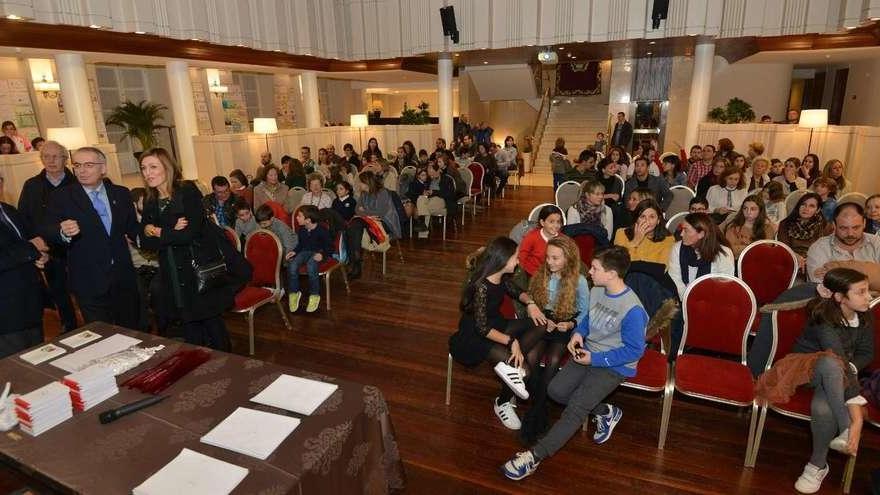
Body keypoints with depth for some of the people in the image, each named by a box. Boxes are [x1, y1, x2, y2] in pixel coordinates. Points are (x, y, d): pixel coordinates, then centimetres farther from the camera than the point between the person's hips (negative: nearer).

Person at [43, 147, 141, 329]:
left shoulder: (121, 194, 6)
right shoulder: (61, 197, -3)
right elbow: (47, 232, -8)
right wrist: (63, 232, -30)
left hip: (124, 277, 3)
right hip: (89, 283, -3)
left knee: (131, 330, 14)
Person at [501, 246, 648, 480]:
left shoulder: (632, 309, -25)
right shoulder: (596, 291, -4)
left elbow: (634, 350, -18)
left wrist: (595, 359, -20)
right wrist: (578, 333, -5)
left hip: (614, 365, -7)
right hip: (588, 353, 7)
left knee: (576, 407, -17)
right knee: (555, 390, -4)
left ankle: (535, 456, -13)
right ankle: (605, 411, 17)